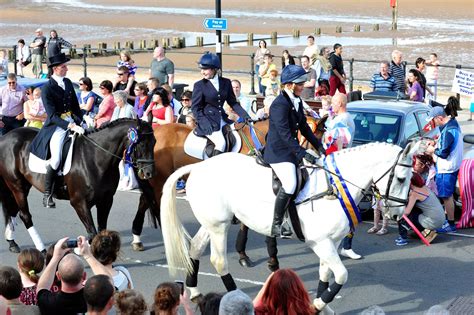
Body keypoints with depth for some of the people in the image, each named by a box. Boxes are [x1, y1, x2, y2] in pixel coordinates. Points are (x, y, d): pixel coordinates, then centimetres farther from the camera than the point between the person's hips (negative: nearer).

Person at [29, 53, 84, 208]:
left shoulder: (68, 83, 10)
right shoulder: (47, 88, -10)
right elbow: (52, 116, -17)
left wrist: (80, 122, 4)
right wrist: (70, 126, -27)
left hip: (72, 122, 7)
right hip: (56, 126, -7)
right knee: (56, 158, -23)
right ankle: (47, 194, -10)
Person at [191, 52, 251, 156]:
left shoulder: (226, 82, 8)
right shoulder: (199, 85, -4)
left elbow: (233, 102, 12)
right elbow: (195, 108, -6)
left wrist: (244, 115, -2)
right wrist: (204, 122, -20)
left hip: (222, 119, 5)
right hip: (208, 121, -5)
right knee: (220, 143, -25)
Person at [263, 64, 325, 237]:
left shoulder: (297, 101, 10)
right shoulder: (280, 104, -19)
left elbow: (303, 126, 19)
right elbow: (285, 134, -25)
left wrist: (318, 145, 11)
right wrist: (303, 153, -29)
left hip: (291, 150, 10)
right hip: (278, 152, -10)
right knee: (289, 185, -27)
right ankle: (276, 225, -18)